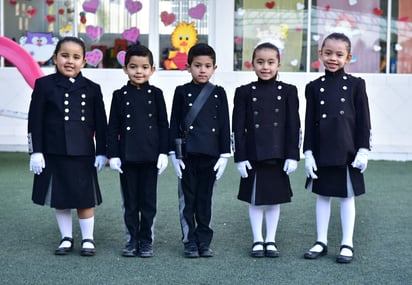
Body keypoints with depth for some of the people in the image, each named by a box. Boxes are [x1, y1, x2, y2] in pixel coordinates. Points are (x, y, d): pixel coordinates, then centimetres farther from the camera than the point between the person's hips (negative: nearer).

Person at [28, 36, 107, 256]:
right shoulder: (44, 85, 0)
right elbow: (35, 120, -1)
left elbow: (100, 123, 6)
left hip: (83, 153, 0)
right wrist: (36, 151, -6)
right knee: (60, 198, 9)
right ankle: (66, 238, 22)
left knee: (85, 198, 4)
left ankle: (88, 239, 17)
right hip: (54, 153, 0)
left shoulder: (92, 89, 4)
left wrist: (101, 153, 1)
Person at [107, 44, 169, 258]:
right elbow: (113, 127, 3)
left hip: (150, 156, 0)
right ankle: (133, 239, 19)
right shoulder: (120, 95, 3)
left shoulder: (155, 94, 2)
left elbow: (163, 125, 3)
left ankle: (146, 240, 16)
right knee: (130, 201, 8)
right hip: (127, 157, 1)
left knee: (148, 200, 6)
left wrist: (163, 152, -3)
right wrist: (113, 154, -3)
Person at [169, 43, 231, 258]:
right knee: (187, 199, 5)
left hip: (210, 154, 1)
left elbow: (224, 125, 5)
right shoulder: (182, 92, 2)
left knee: (205, 199, 8)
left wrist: (224, 154, -1)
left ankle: (204, 241, 17)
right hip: (187, 154, -1)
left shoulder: (219, 93, 6)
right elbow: (174, 124, 2)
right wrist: (174, 153, -4)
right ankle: (189, 242, 13)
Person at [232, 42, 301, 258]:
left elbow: (294, 126, 0)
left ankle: (271, 241, 21)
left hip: (278, 155, 1)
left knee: (274, 199, 9)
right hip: (253, 156, 0)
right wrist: (240, 157, -6)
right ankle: (257, 241, 19)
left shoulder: (288, 91, 2)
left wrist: (292, 156, -6)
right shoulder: (244, 92, 0)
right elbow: (238, 127, -1)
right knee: (255, 200, 7)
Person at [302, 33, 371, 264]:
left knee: (347, 197, 7)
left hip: (347, 151, -2)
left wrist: (363, 150, -7)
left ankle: (347, 244, 17)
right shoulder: (314, 87, 3)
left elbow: (363, 120, -1)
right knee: (322, 196, 11)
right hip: (322, 152, 2)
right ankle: (321, 242, 21)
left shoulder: (355, 85, -1)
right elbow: (309, 122, 3)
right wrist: (308, 153, -2)